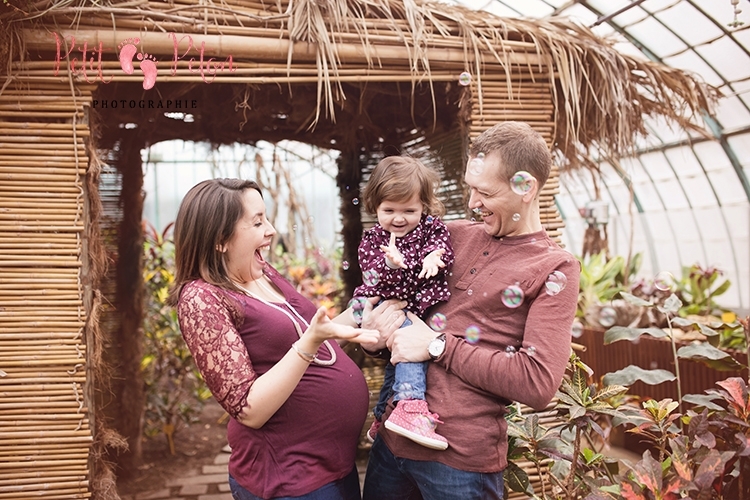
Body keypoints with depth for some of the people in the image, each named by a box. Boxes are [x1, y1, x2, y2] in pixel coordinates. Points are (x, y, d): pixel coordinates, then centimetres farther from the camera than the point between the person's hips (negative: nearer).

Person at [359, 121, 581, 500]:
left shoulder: (554, 270, -7)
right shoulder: (455, 235, 7)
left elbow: (538, 383, -17)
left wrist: (438, 346, -16)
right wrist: (374, 331, -3)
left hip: (463, 458, -5)